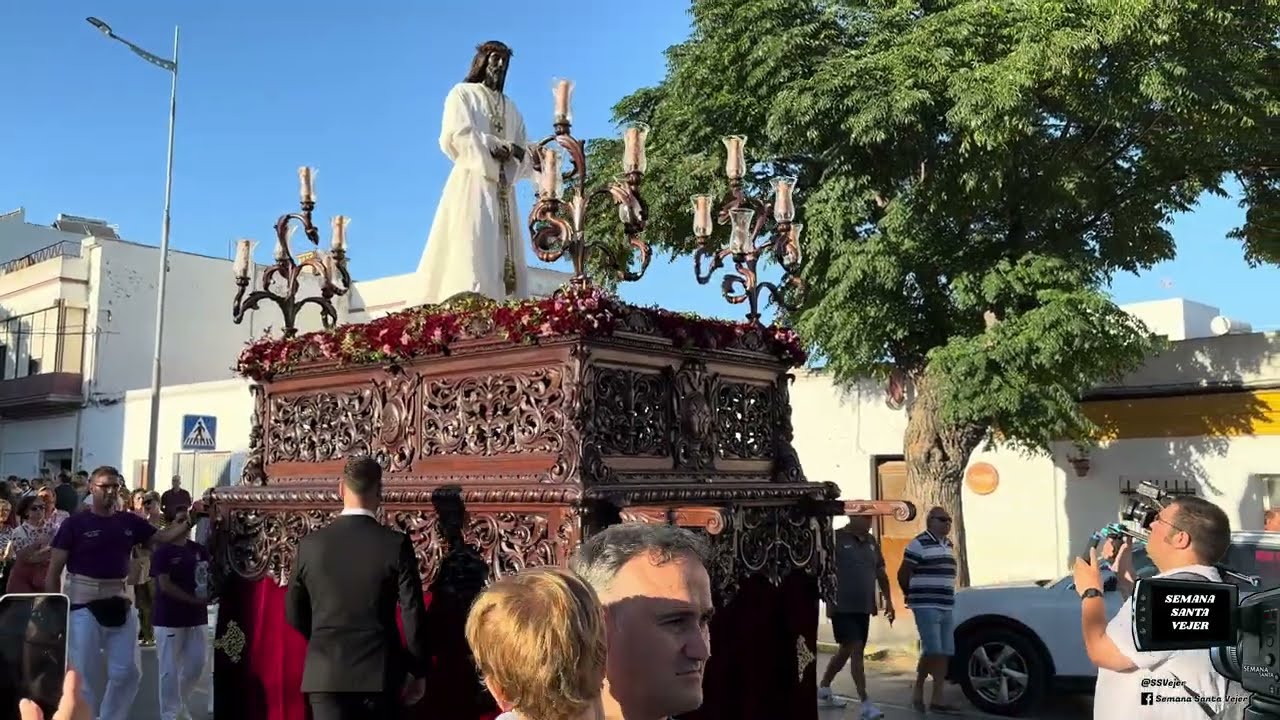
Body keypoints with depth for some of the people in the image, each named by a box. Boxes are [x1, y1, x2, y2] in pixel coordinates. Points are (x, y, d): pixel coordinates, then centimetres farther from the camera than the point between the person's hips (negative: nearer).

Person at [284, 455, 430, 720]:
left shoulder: (310, 544, -1)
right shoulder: (396, 543, -9)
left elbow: (294, 613, 10)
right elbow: (413, 614, -7)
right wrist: (418, 670, 5)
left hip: (325, 673, 1)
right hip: (379, 671, -1)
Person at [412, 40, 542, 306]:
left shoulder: (510, 109, 26)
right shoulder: (462, 94, 12)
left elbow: (518, 155, 16)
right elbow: (456, 135, -5)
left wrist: (533, 160, -8)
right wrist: (499, 147, -11)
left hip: (503, 189, 6)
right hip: (472, 182, -6)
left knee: (503, 252, -5)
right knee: (471, 249, -19)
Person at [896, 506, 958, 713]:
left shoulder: (948, 545, 15)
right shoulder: (918, 544, -10)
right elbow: (903, 574, -6)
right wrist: (913, 597, 7)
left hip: (946, 607, 8)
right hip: (926, 607, -8)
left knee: (944, 654, 4)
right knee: (933, 651, -13)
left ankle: (937, 700, 9)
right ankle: (918, 688, 8)